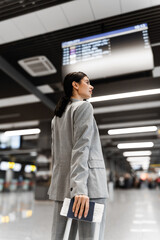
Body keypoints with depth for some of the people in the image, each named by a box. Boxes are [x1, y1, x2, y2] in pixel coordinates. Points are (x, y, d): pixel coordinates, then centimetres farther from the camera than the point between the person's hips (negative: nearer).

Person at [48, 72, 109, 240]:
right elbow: (81, 147, -15)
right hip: (88, 181, -8)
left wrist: (59, 184, 20)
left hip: (62, 183, 8)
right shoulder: (84, 106, -1)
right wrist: (80, 188, -20)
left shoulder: (57, 116, 22)